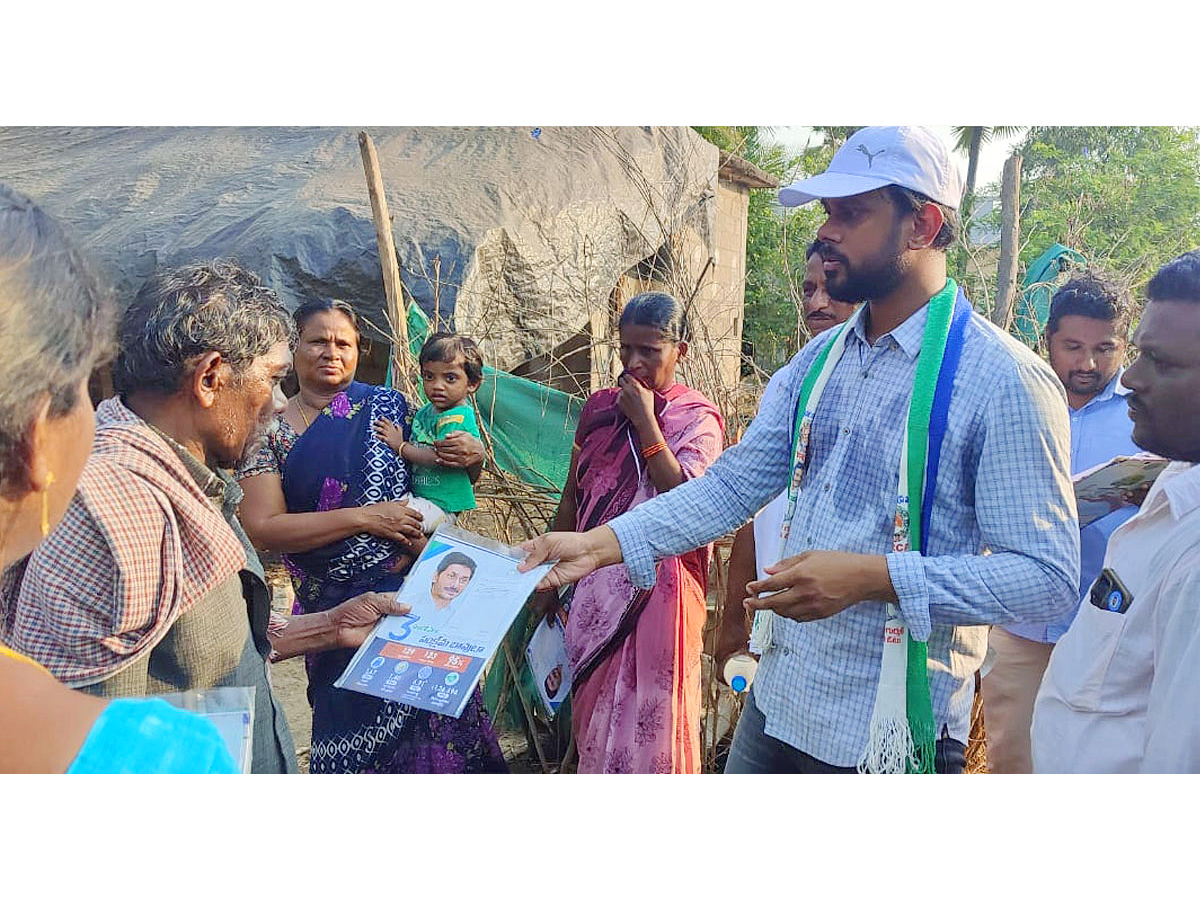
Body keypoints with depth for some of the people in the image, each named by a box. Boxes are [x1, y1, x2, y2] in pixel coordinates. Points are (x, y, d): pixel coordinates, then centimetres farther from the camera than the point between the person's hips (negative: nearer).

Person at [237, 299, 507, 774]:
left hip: (418, 589, 1)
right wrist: (364, 518, -16)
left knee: (435, 720, 1)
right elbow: (261, 528, -11)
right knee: (354, 730, 7)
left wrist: (473, 456, -6)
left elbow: (439, 474, 18)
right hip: (336, 610, -1)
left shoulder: (386, 405, 6)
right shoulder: (269, 432, 1)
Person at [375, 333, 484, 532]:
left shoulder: (457, 418, -18)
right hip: (417, 495, 10)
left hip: (442, 505, -10)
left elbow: (438, 457, -24)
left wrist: (400, 446, -13)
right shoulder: (425, 411, 12)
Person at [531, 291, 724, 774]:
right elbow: (572, 498, 12)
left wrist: (645, 422, -17)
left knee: (650, 716, 2)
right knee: (594, 711, 15)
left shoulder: (698, 418, -5)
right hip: (597, 585, 5)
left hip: (657, 584, -4)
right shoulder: (599, 406, 7)